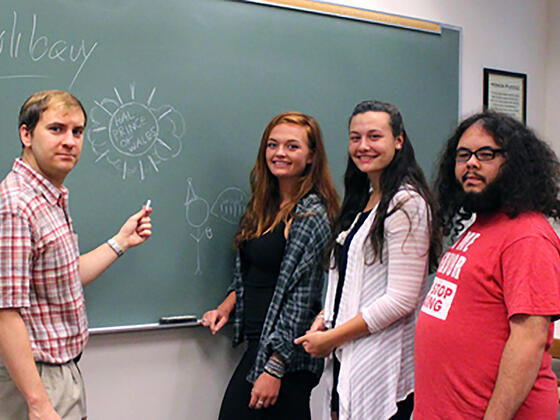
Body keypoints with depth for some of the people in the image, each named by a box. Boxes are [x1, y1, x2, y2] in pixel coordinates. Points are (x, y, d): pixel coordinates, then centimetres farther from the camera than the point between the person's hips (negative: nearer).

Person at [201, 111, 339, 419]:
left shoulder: (311, 215, -14)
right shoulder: (263, 204, 10)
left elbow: (301, 299, -17)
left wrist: (274, 369, -18)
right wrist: (226, 306, 4)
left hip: (285, 356, -8)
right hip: (257, 346, 8)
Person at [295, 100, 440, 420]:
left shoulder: (406, 203, -14)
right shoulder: (363, 200, 14)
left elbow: (401, 300, -19)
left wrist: (332, 338, -12)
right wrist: (325, 319, 3)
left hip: (383, 366, -8)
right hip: (348, 358, 8)